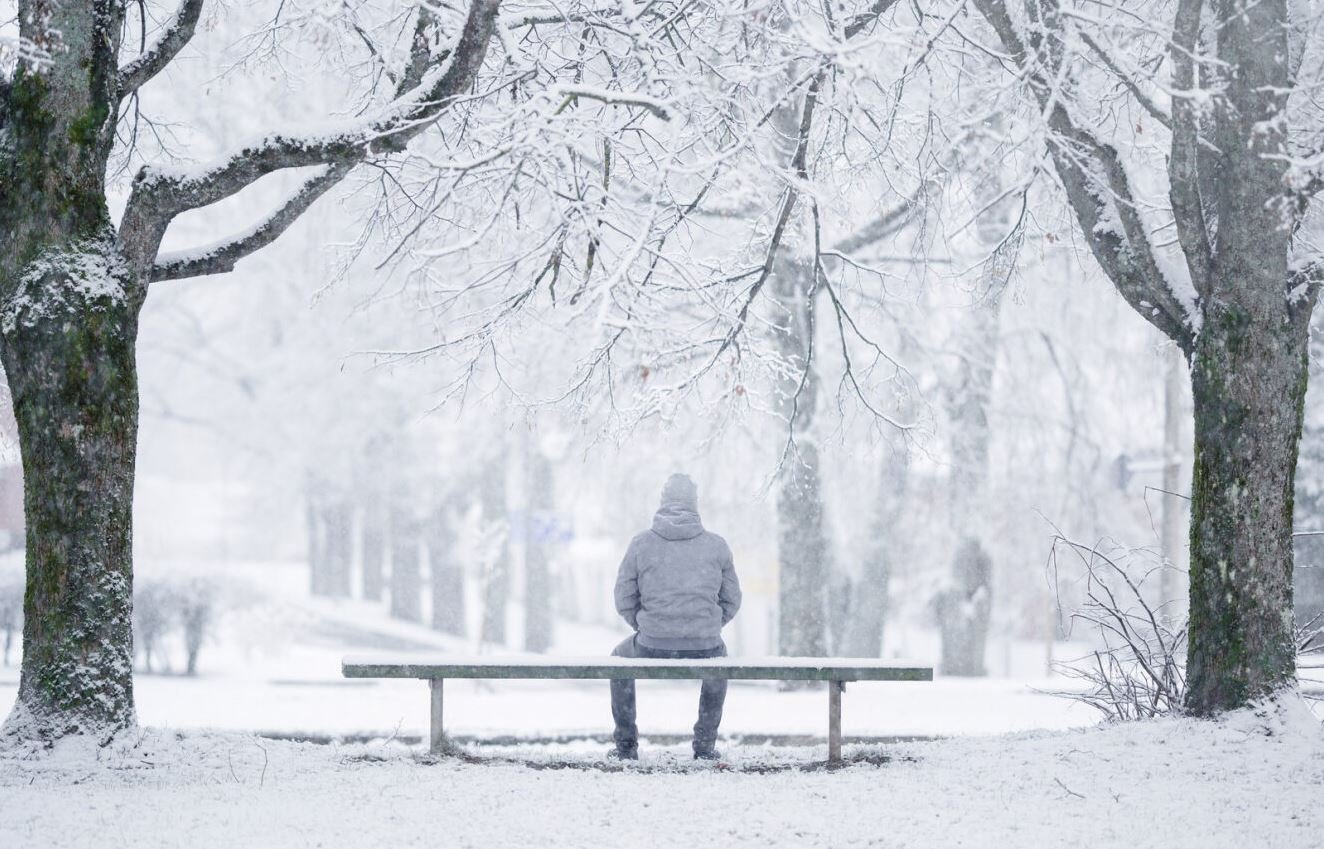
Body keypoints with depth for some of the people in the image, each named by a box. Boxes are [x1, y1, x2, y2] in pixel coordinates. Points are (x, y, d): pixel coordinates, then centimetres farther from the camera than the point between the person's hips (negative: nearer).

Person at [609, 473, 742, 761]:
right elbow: (731, 601, 10)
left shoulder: (641, 544, 0)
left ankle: (626, 745, 32)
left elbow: (625, 601, 4)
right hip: (704, 647, 1)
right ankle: (705, 742, 34)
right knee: (719, 659, 39)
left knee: (620, 660, 34)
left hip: (652, 648, -1)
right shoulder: (717, 545, 3)